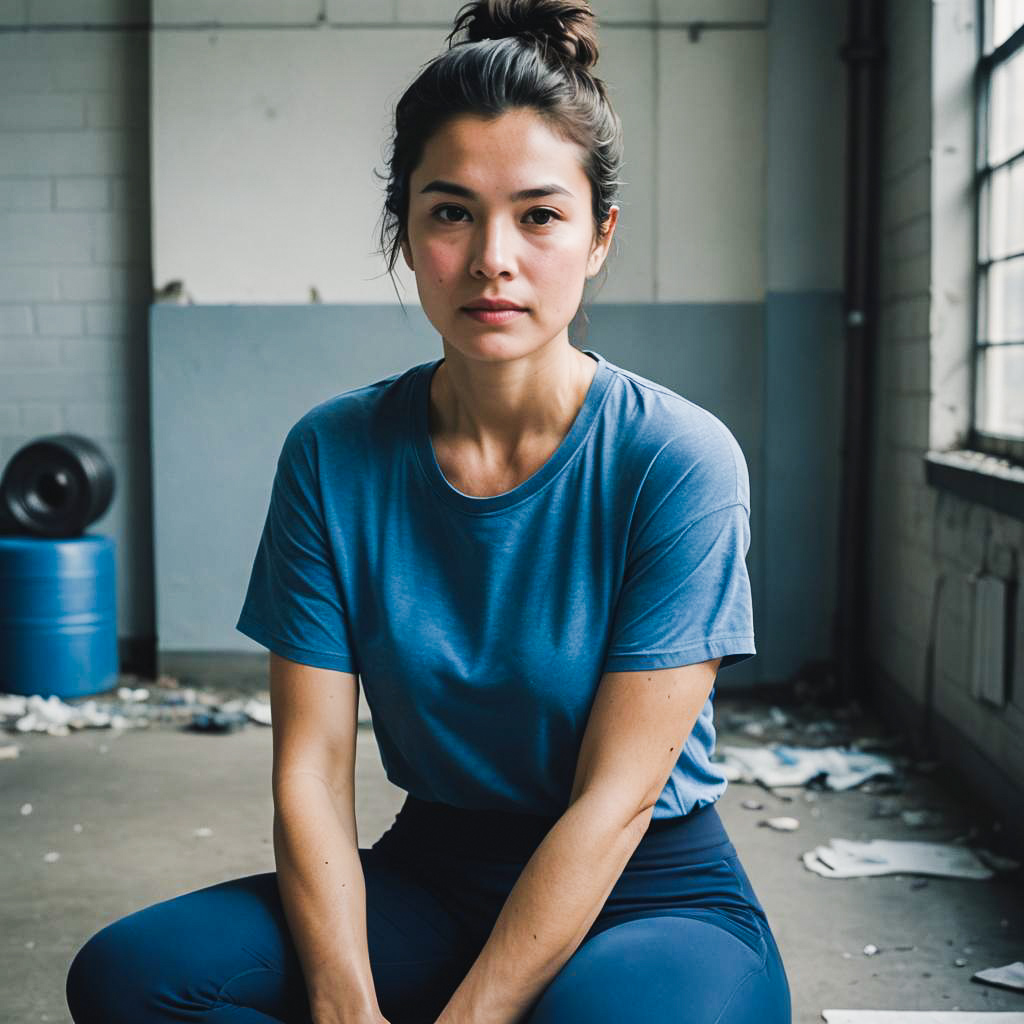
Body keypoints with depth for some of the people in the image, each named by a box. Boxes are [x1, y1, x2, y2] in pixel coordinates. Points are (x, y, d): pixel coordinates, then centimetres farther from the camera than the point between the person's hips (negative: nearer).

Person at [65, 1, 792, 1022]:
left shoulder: (680, 460, -14)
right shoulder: (333, 453, -4)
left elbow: (616, 797, -16)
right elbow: (311, 765, -7)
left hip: (650, 896, -3)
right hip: (432, 877, 3)